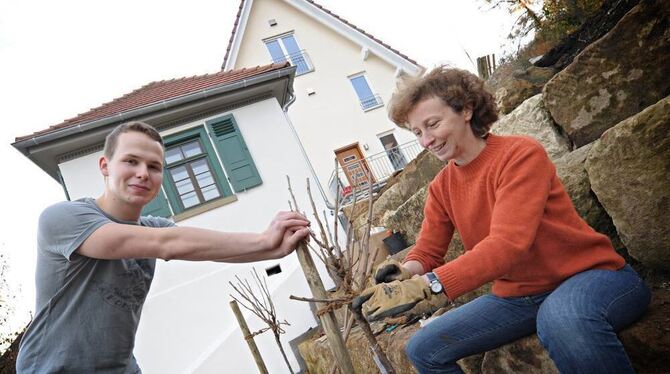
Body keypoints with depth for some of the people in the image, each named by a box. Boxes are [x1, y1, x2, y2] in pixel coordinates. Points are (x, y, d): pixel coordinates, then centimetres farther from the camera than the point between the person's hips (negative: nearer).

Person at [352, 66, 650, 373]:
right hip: (519, 295, 7)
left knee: (563, 317, -42)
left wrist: (424, 284, -39)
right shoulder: (440, 187, 3)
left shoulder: (521, 154, -18)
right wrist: (404, 272, -23)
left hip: (590, 277, -6)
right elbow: (427, 253, 2)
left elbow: (507, 245, -30)